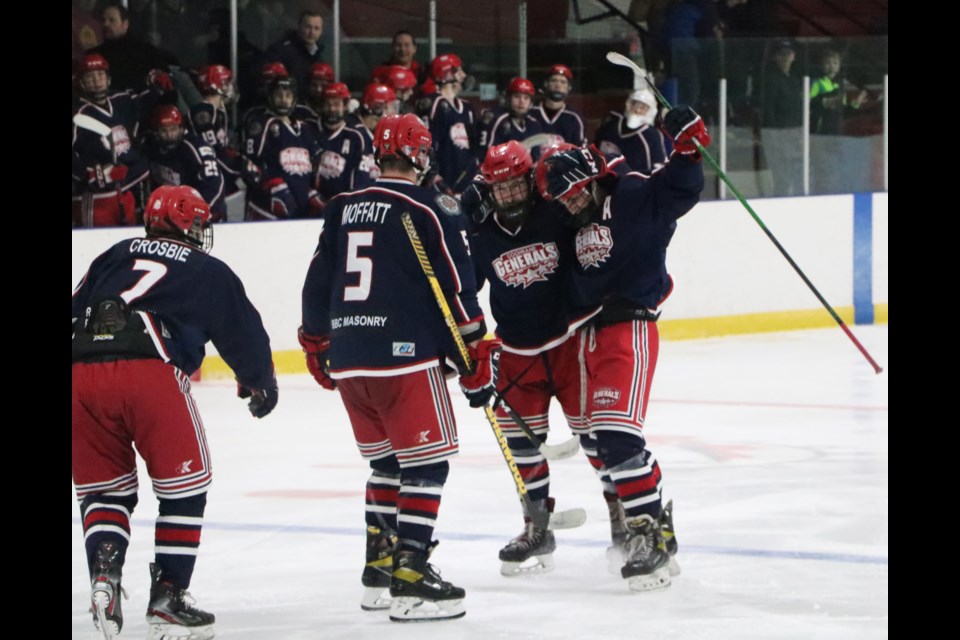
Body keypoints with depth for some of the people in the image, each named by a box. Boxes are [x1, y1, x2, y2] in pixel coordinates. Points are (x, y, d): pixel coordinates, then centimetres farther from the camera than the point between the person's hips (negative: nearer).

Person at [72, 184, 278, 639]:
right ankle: (168, 598, 10)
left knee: (103, 489, 18)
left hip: (81, 374, 4)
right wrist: (260, 382, 43)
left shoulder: (113, 258, 29)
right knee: (183, 489, 11)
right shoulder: (209, 272, 21)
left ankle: (104, 576, -5)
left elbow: (76, 310, 23)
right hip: (151, 374, -4)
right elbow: (243, 333, 26)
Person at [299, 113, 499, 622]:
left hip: (349, 362, 7)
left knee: (388, 461, 20)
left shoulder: (341, 209, 11)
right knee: (426, 462, -3)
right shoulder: (432, 211, -6)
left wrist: (319, 345, 30)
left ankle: (379, 569, 22)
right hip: (406, 356, -6)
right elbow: (456, 288, -8)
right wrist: (478, 357, -2)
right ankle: (410, 577, -11)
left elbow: (318, 287, 17)